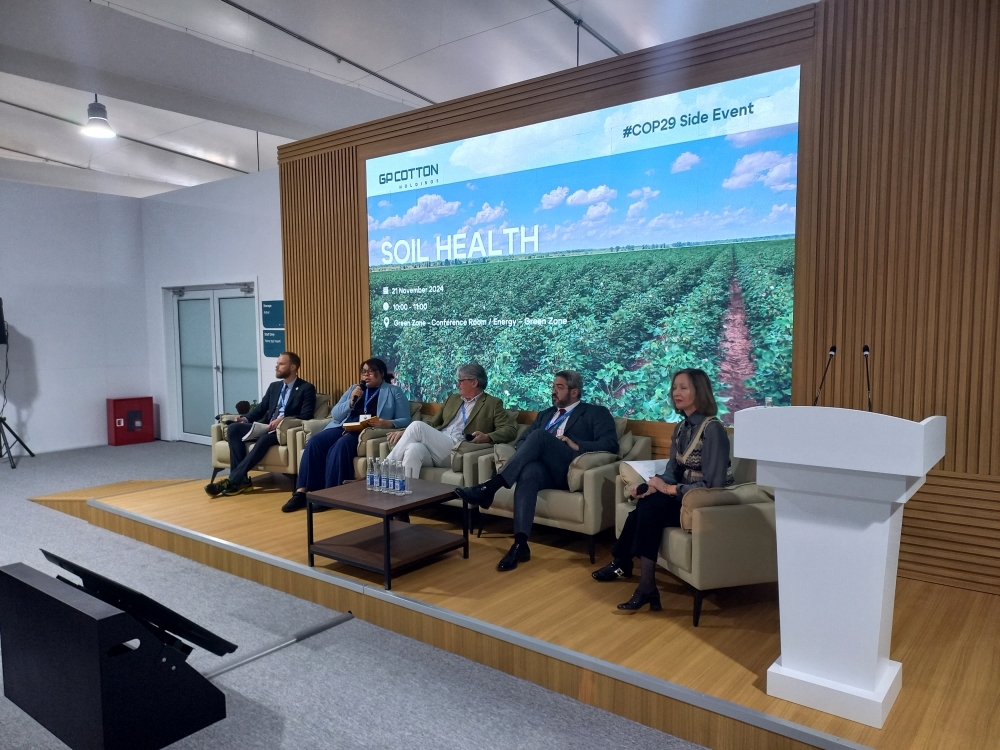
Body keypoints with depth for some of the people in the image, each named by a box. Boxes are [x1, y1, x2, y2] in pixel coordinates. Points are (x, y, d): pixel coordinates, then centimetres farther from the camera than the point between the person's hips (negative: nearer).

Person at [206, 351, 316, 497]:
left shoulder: (307, 388, 0)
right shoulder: (274, 386, 21)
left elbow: (306, 415, -10)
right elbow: (261, 408, 18)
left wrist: (283, 419, -25)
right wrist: (245, 418, -3)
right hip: (266, 427, 7)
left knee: (264, 439, -38)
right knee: (234, 427, -17)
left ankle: (233, 480, -32)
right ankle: (241, 479, -23)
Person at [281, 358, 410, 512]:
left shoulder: (394, 392, 11)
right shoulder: (354, 389, 24)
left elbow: (405, 421, 1)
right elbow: (335, 414, 15)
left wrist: (388, 423, -20)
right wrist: (351, 401, -2)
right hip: (343, 427, 5)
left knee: (341, 445, -34)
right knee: (315, 441, -23)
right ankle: (302, 491, -25)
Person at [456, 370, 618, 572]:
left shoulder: (596, 413, 14)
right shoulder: (546, 414, 31)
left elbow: (611, 444, 0)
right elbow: (522, 439, 24)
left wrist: (577, 445, -13)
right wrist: (528, 450, 0)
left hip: (570, 469, -4)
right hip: (544, 467, 4)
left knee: (539, 435, -30)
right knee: (528, 472, -35)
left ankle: (490, 487, -36)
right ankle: (520, 544, -40)